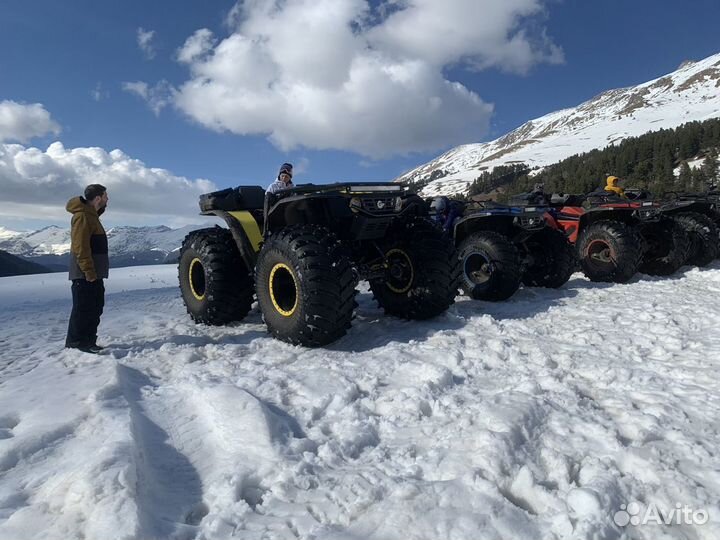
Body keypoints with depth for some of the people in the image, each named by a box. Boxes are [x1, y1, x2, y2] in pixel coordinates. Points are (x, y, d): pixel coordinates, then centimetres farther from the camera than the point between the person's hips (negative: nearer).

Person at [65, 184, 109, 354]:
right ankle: (77, 343, 2)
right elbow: (81, 247, -21)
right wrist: (89, 271, -23)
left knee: (95, 308, 13)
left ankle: (88, 342, 20)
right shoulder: (82, 216, -14)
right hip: (85, 274, -10)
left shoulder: (91, 215, 19)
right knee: (83, 308, -5)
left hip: (94, 272, 10)